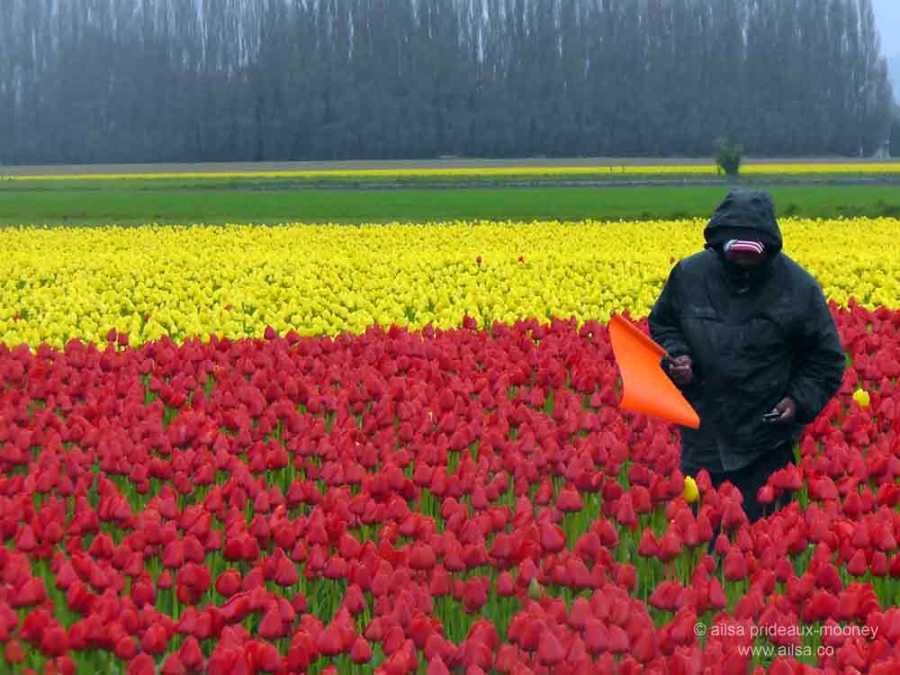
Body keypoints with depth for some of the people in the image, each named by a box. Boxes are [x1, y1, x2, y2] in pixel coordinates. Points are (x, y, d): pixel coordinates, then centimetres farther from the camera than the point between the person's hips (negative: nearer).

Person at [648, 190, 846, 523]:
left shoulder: (799, 288, -11)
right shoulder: (689, 274, -6)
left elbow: (827, 360, 1)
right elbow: (661, 325, 13)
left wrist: (801, 401, -13)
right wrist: (676, 356, -7)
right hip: (703, 438, 3)